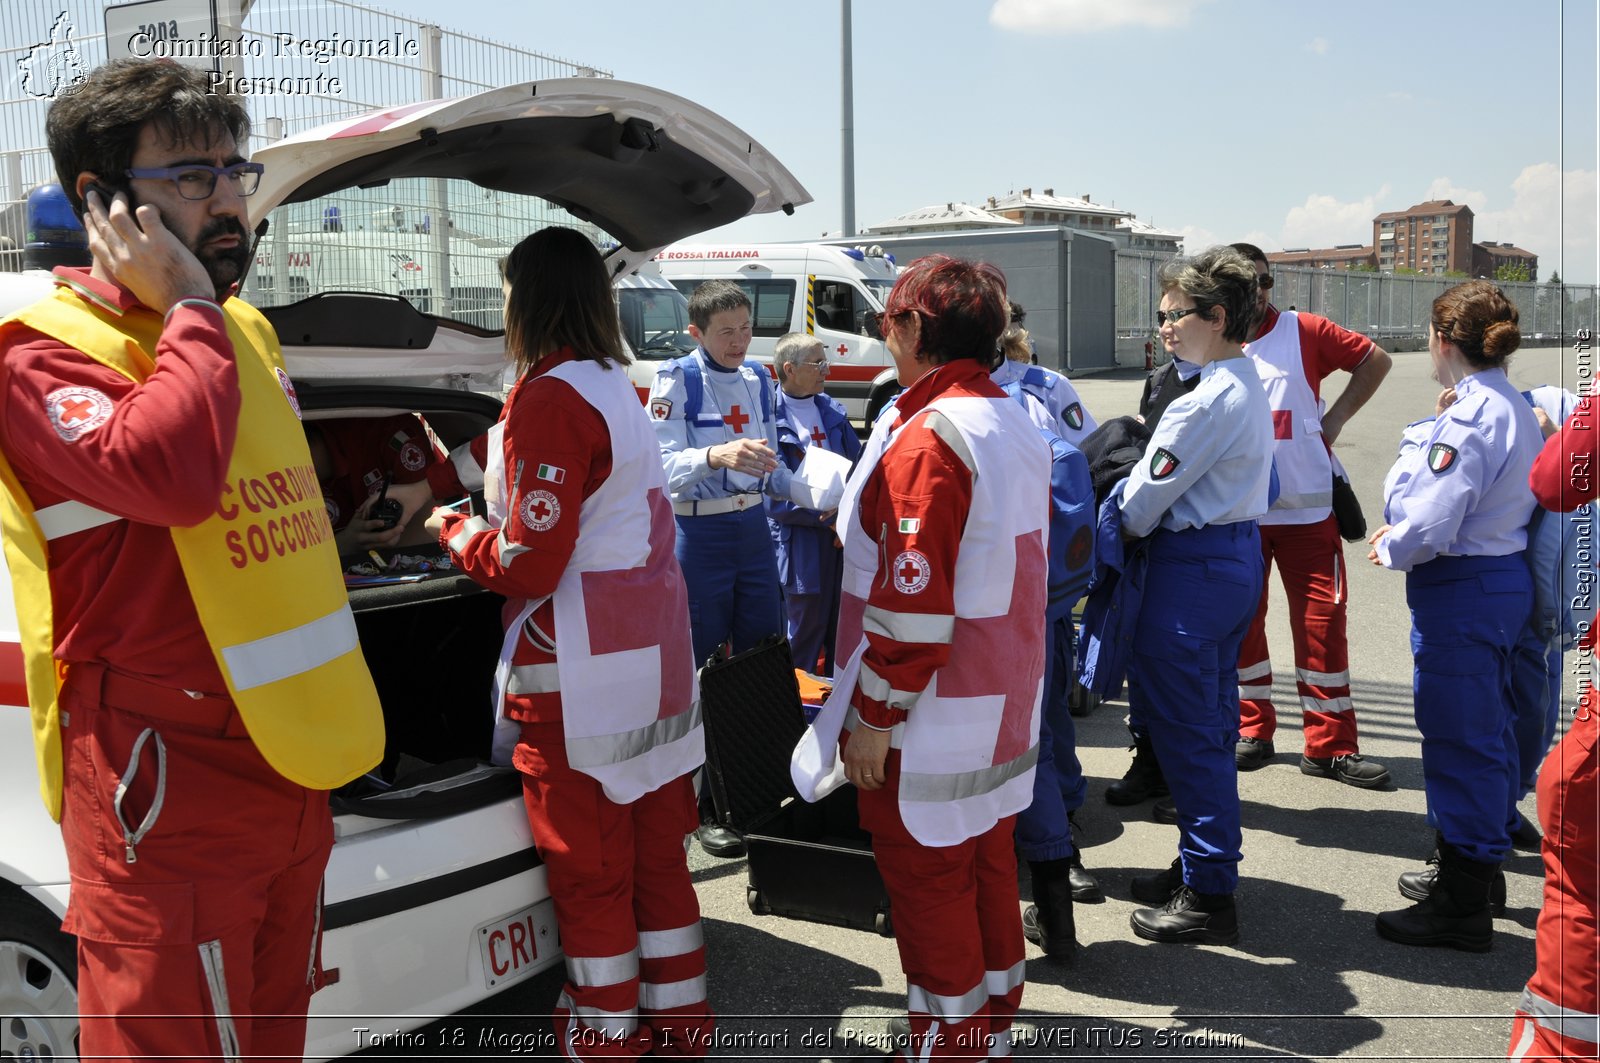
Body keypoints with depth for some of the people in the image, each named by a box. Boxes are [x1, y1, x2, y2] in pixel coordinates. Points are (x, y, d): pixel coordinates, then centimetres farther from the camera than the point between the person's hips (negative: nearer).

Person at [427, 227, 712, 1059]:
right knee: (655, 846, 18)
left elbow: (527, 565, -18)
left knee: (588, 866, 7)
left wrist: (453, 531, 0)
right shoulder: (617, 386, 11)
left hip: (581, 677, -9)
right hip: (655, 656, 9)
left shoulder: (550, 399, -17)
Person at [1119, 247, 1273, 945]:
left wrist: (1112, 528, 4)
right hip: (1238, 552, 10)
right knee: (1210, 723, 17)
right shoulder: (1250, 387, 10)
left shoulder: (1205, 401, -21)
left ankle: (1208, 897, 9)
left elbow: (1143, 503, -17)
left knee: (1185, 731, -1)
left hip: (1192, 567, -10)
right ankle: (1203, 866, 30)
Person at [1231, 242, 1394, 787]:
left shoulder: (1304, 332, 1)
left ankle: (1330, 745, 10)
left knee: (1322, 619, 0)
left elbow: (1375, 359, 11)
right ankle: (1253, 730, 23)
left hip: (1306, 506, -1)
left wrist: (1335, 419, 5)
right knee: (1240, 620, 8)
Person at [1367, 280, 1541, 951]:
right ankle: (1481, 867, 37)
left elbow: (1431, 527, -26)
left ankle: (1461, 907, 9)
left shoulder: (1470, 416, -21)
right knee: (1488, 730, 20)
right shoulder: (1515, 408, 9)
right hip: (1505, 578, 10)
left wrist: (1391, 550, -7)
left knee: (1458, 741, -1)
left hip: (1461, 593, -10)